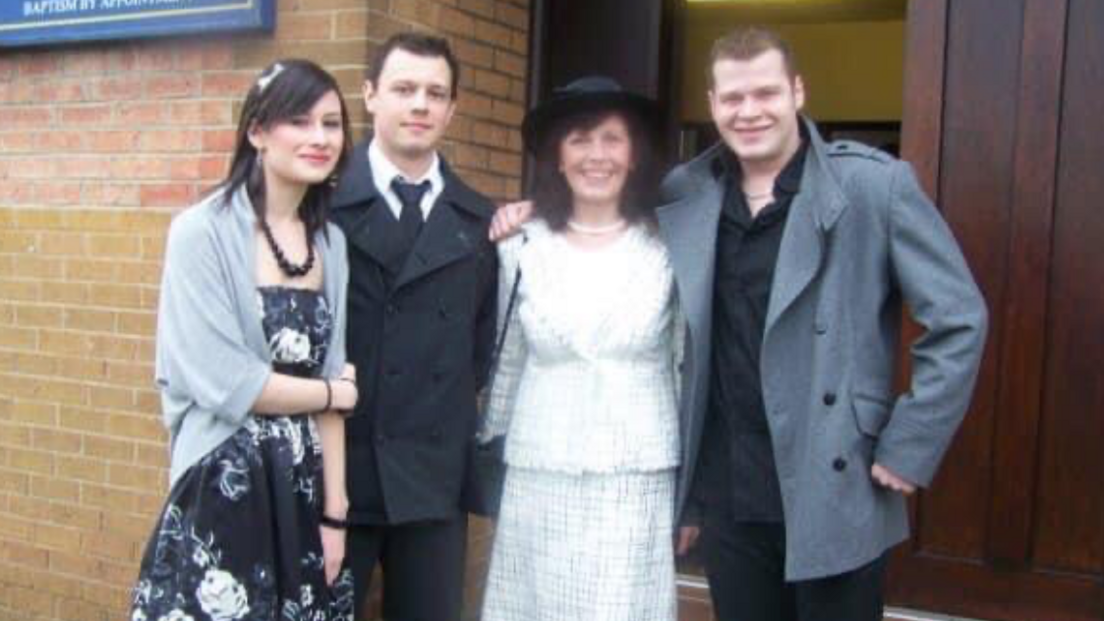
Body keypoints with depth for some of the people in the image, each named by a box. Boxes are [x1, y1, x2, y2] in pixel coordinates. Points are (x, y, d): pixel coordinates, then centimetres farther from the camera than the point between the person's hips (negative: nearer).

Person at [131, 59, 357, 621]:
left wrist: (334, 510, 4)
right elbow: (223, 383, -16)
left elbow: (332, 379, 7)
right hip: (224, 490, -5)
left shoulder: (330, 242, 6)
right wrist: (333, 392, -2)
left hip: (306, 491, 5)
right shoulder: (203, 232, -11)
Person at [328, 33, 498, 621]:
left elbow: (484, 337, 12)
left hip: (434, 475, 4)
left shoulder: (480, 221, 7)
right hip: (332, 468, -3)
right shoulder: (322, 201, -5)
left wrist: (460, 412, 0)